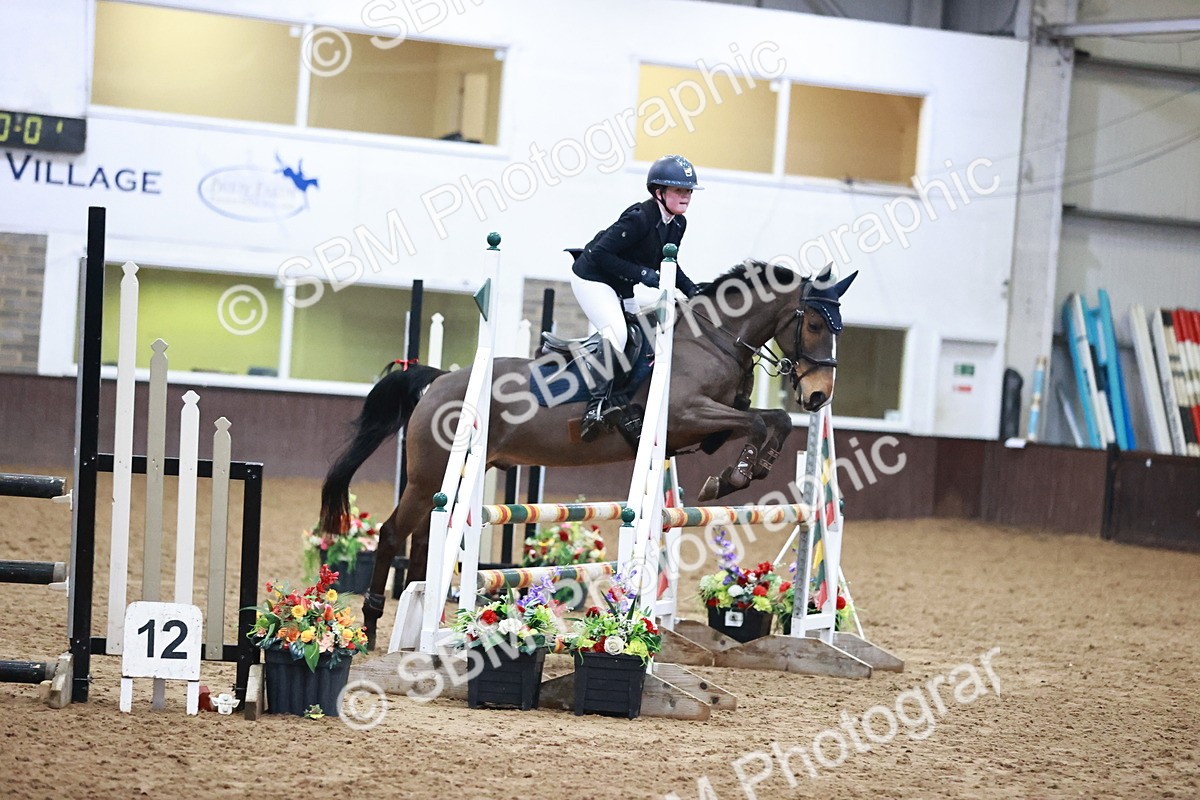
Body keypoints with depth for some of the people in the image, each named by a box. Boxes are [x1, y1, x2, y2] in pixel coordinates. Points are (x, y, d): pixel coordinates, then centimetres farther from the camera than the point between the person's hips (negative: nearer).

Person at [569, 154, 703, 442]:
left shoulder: (678, 224, -2)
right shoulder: (640, 218, -28)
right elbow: (600, 254, -29)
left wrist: (690, 289, -2)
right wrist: (642, 273, -31)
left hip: (622, 288, 10)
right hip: (591, 277, -10)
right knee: (617, 334, -27)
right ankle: (597, 405, -31)